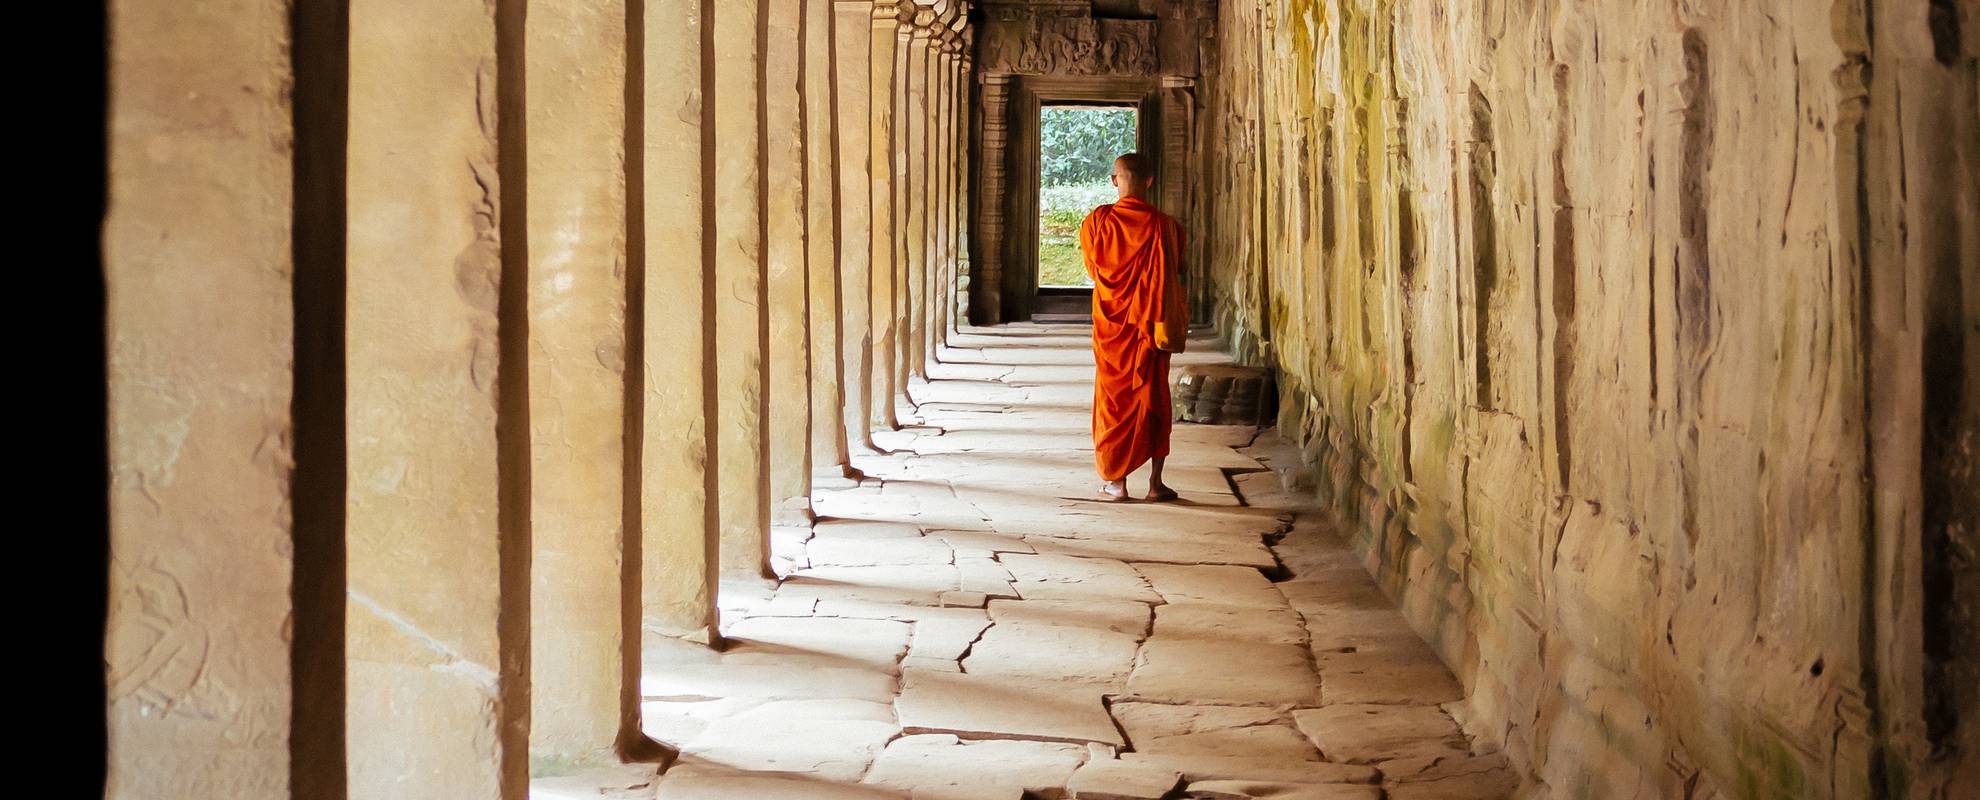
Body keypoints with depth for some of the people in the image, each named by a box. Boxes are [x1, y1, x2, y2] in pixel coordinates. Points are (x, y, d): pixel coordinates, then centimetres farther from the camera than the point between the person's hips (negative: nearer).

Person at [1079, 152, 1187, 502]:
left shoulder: (1097, 221, -8)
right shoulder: (1166, 226, -10)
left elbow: (1092, 268, 5)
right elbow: (1176, 273, 0)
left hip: (1111, 324, 0)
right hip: (1152, 324, 0)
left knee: (1114, 398, 9)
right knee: (1154, 398, 8)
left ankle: (1116, 482, 9)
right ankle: (1156, 482, 7)